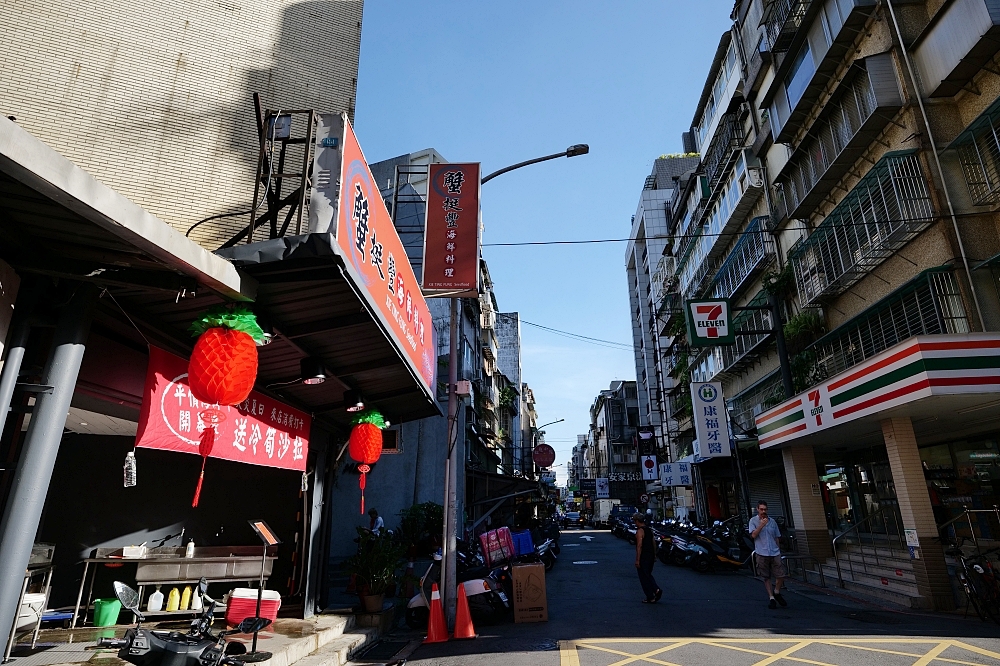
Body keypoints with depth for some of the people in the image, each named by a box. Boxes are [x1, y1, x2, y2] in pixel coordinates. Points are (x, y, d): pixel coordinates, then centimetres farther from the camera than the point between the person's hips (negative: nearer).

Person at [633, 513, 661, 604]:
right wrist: (654, 555, 23)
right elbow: (654, 544, 15)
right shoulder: (649, 530, 11)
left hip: (643, 557, -8)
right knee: (648, 575, 21)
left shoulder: (639, 531, -15)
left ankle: (650, 598, 6)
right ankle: (656, 590, 3)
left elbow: (639, 546, -20)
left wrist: (637, 560, -20)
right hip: (651, 556, 8)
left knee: (644, 578, 3)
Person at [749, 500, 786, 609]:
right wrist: (761, 525, -19)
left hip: (775, 553, 3)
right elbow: (753, 535, -11)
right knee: (766, 577, 4)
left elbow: (776, 537, 18)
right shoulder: (753, 521, 0)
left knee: (781, 575, -1)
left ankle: (777, 593, 23)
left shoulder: (772, 522, 11)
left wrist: (777, 549, 16)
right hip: (762, 554, -3)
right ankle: (771, 598, 14)